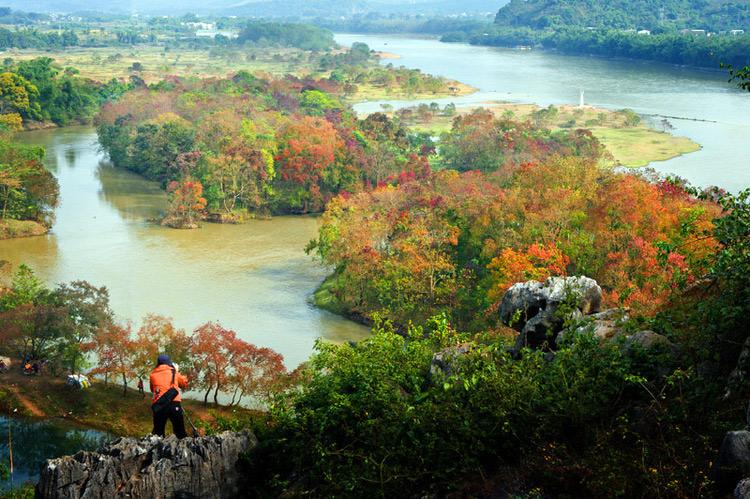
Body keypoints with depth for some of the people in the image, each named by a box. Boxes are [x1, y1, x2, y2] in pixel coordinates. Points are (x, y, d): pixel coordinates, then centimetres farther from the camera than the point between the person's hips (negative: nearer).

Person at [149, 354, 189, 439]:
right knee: (180, 432, 6)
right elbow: (184, 383, 26)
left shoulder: (153, 375, 14)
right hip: (174, 403, -1)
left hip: (158, 405, 1)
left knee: (158, 432, 7)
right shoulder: (173, 372, 12)